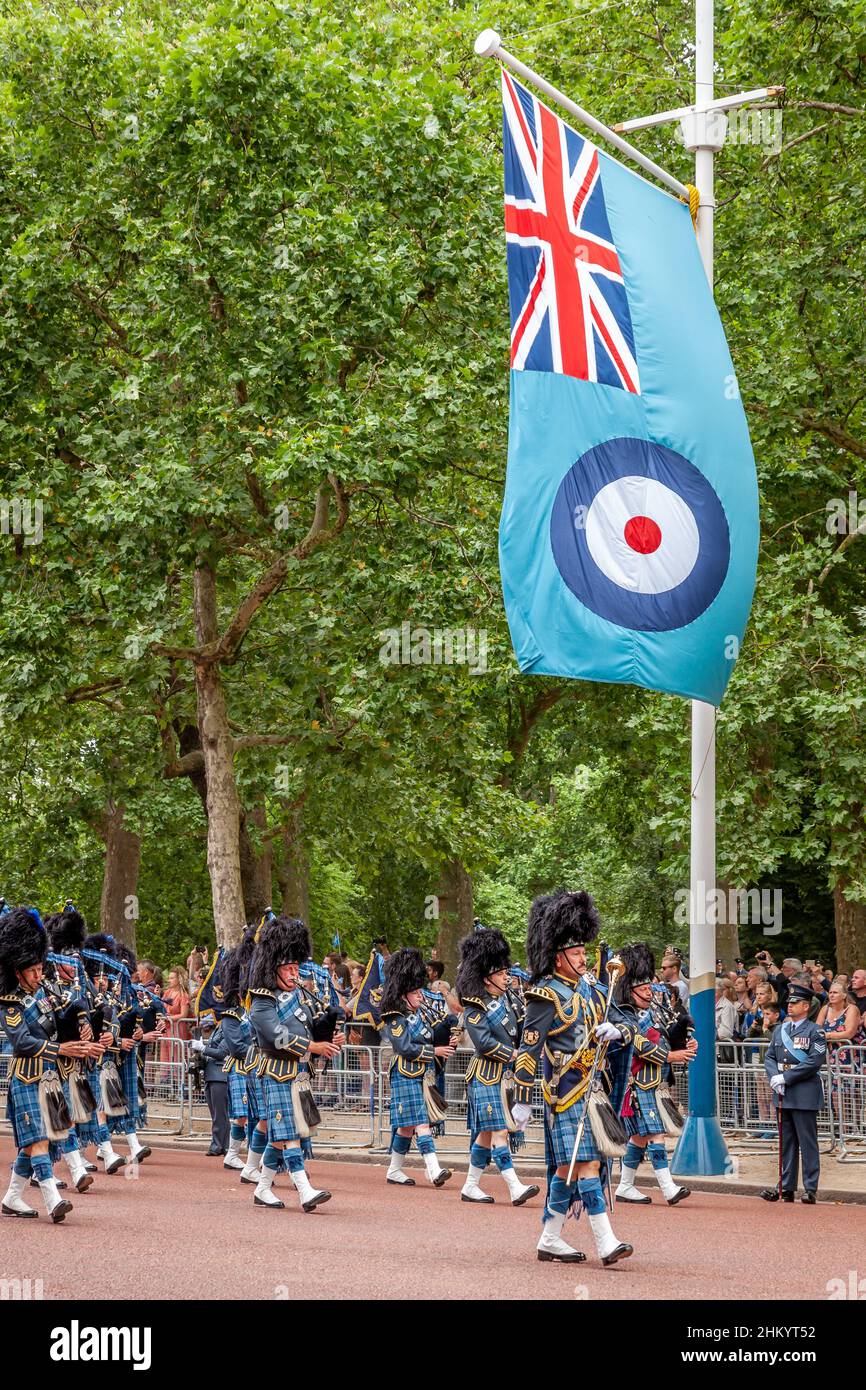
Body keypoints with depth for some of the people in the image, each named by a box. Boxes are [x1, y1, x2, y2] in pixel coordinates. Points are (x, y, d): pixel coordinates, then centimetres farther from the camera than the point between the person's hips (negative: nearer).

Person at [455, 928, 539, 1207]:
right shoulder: (475, 1008, -13)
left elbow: (518, 1026, 23)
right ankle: (515, 1188, -17)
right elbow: (484, 1041, -21)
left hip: (505, 1073, 8)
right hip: (486, 1076, -8)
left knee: (486, 1132, 12)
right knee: (499, 1132, -11)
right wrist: (512, 1055, -14)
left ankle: (471, 1187, 19)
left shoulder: (505, 997, 12)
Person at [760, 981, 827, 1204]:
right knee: (786, 1143, 10)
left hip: (805, 1096, -6)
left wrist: (786, 1077, -16)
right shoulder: (780, 1030, 14)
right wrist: (774, 1077, -7)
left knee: (807, 1142, -3)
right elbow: (770, 1057, 13)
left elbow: (815, 1061, -14)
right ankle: (786, 1188, 14)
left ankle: (810, 1188, -1)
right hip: (783, 1095, 6)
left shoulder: (815, 1031, -5)